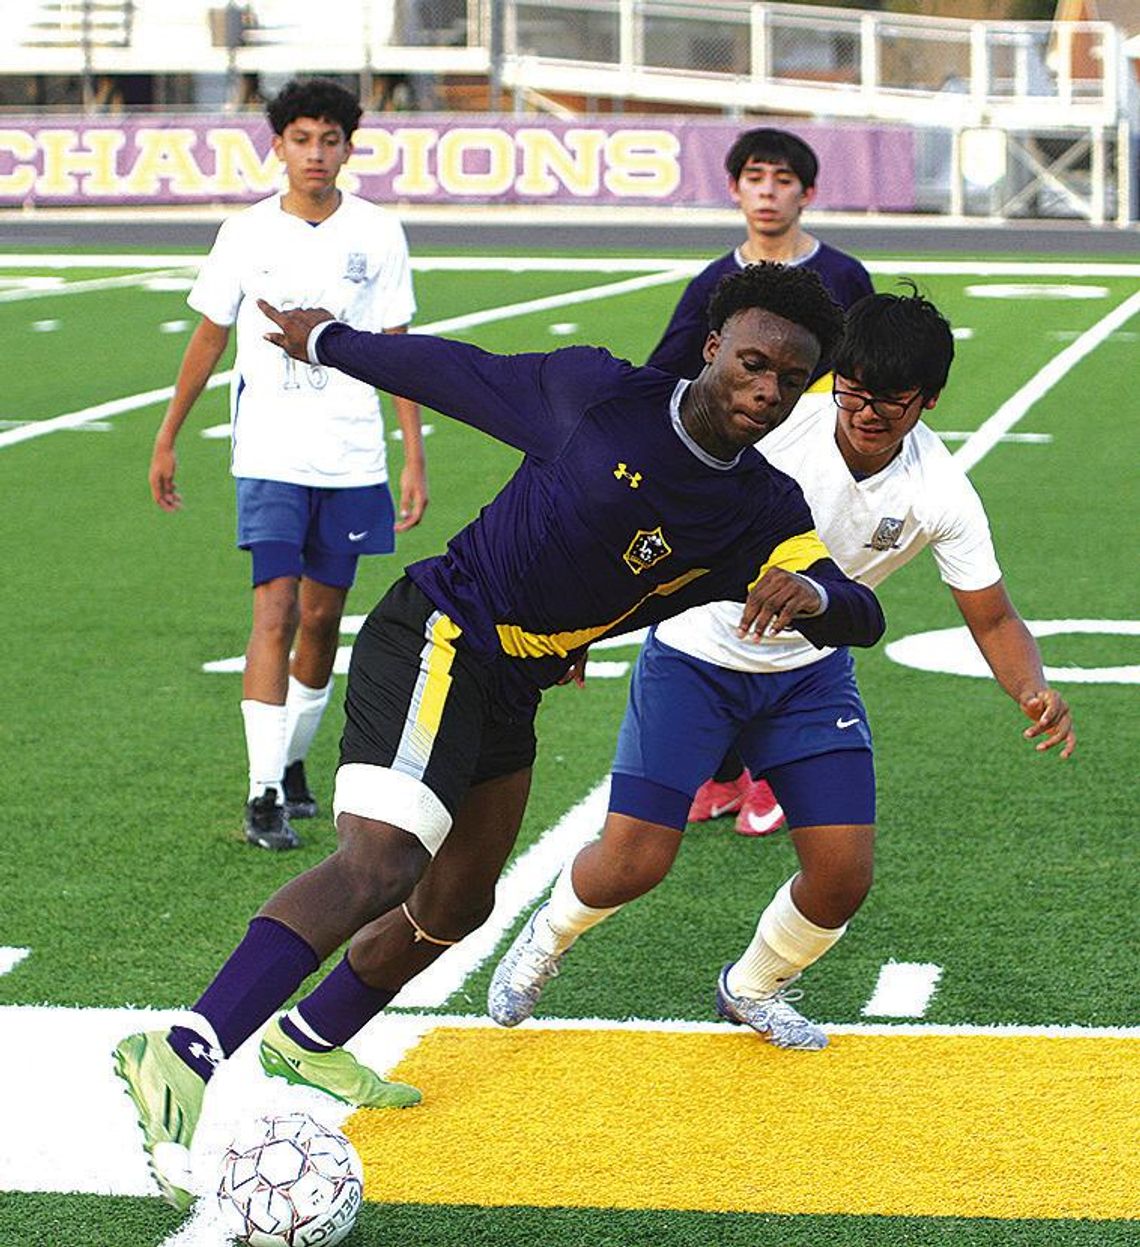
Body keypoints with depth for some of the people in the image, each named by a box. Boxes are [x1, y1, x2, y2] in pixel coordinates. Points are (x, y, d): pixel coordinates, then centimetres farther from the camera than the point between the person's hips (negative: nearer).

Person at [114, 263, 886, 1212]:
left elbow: (861, 617, -9)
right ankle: (184, 1060, -37)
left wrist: (812, 592, -32)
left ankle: (306, 1043, 45)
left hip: (506, 695, 8)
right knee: (384, 861, -27)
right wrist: (328, 342, 12)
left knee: (458, 904, 21)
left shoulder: (767, 511, 0)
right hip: (434, 641, -8)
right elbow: (458, 371, -1)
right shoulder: (602, 394, -13)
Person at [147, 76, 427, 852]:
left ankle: (294, 763, 30)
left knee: (323, 619, 10)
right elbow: (210, 338, 11)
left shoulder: (378, 234, 1)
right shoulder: (247, 235, 1)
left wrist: (416, 457, -1)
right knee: (275, 613, -13)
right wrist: (167, 439, 13)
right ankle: (265, 795, -12)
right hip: (270, 457, -2)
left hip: (352, 459, 2)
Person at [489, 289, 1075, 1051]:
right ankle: (549, 937, 25)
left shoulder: (941, 494, -17)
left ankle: (752, 989, 28)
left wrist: (1035, 691, -28)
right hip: (694, 653, -3)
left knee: (844, 878, -6)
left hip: (810, 671, 3)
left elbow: (994, 621, -7)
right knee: (634, 863, -12)